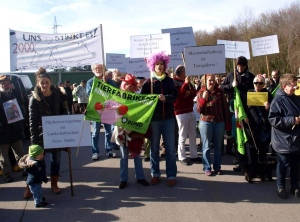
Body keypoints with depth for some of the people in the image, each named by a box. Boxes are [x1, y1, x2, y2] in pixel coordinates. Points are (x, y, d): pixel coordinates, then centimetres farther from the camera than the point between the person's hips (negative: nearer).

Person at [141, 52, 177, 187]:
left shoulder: (169, 81, 7)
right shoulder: (148, 82, 3)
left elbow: (174, 96, -5)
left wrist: (166, 98, -23)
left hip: (168, 117, 1)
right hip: (153, 118, -1)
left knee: (170, 148, 2)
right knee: (154, 147, 8)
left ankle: (171, 175, 9)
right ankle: (155, 174, 19)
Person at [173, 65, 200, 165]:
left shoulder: (187, 81, 17)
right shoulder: (174, 83, -6)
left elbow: (195, 92, 11)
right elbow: (179, 95, -19)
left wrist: (189, 92, -9)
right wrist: (185, 84, -23)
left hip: (191, 111, 8)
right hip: (181, 113, -8)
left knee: (193, 135, 11)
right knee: (182, 136, -4)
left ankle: (194, 155, 20)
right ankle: (182, 157, 3)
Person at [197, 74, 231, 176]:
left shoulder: (220, 92, 2)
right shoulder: (201, 93, 0)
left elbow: (225, 107, 4)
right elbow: (199, 110, -5)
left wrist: (228, 123, 1)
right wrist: (203, 99, -21)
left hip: (219, 122, 2)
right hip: (206, 122, -1)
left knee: (218, 146, 9)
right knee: (206, 146, 3)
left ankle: (217, 167, 19)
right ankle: (207, 168, 10)